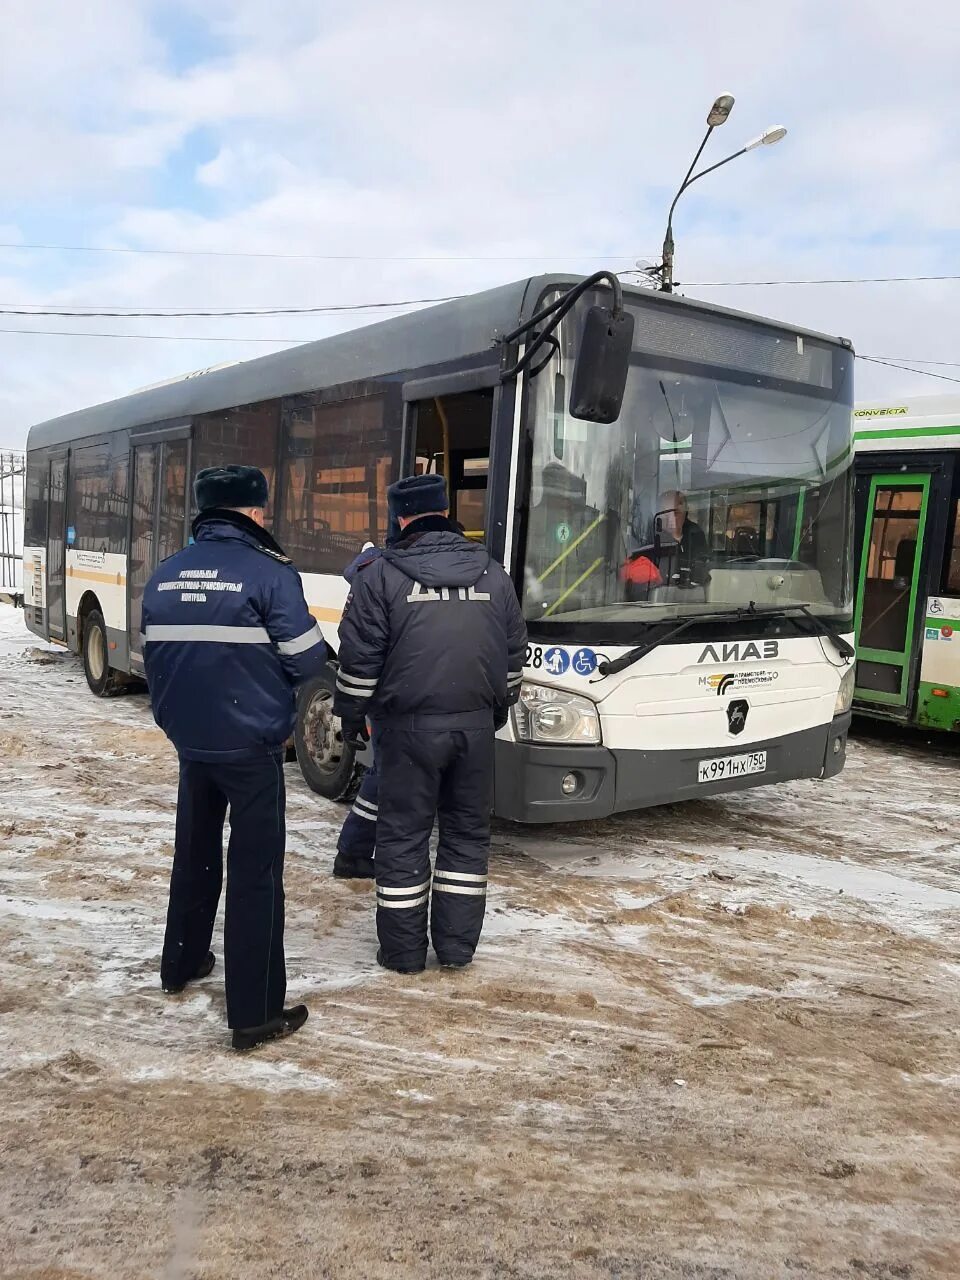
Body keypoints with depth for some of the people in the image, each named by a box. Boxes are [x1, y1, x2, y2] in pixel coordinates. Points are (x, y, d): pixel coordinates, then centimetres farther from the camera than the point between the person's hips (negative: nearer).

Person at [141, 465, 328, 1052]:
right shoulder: (271, 573, -15)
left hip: (189, 741, 7)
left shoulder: (165, 574, 5)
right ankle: (256, 1013, 6)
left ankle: (181, 964, 41)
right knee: (255, 872, 0)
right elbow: (307, 662, -14)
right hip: (250, 745, -6)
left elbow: (155, 656, 11)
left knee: (195, 853, 24)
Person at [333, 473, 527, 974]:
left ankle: (403, 950, 15)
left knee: (404, 833, 7)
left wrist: (351, 712, 6)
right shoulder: (492, 573, 6)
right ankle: (457, 945, 20)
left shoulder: (382, 575, -7)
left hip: (410, 724, -3)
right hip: (475, 723, 4)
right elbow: (514, 653, 11)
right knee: (467, 830, 13)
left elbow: (360, 655, -7)